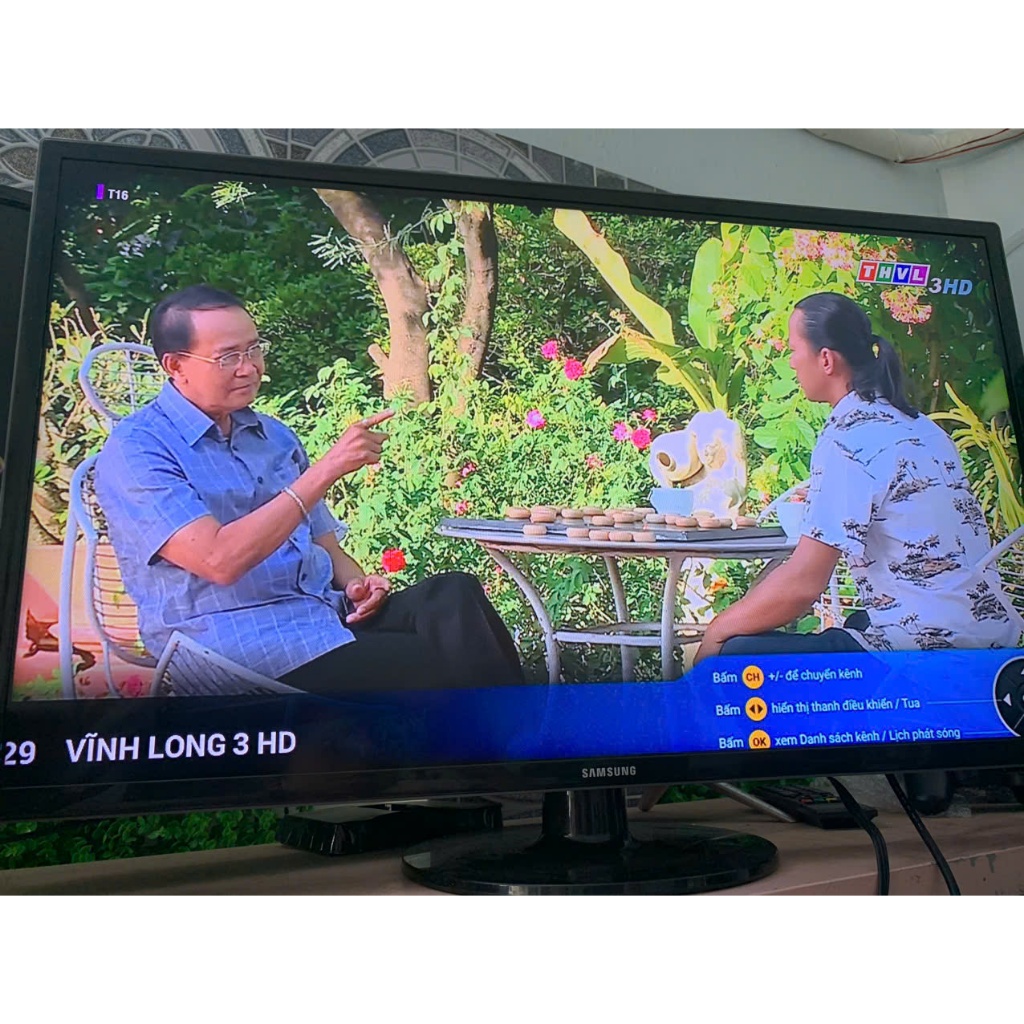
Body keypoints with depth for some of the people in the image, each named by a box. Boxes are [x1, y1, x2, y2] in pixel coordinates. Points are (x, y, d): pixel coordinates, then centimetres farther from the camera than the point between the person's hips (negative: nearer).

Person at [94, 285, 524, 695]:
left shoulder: (274, 435, 17)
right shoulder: (135, 450, -4)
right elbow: (219, 561, -19)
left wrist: (356, 583, -2)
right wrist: (327, 469, -21)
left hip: (330, 614, 6)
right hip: (239, 641, -6)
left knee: (454, 594, -24)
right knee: (438, 665, -27)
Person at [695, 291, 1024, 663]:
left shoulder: (847, 437, -17)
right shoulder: (917, 424, 10)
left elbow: (803, 582, -20)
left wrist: (715, 632, -9)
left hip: (927, 645, -10)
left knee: (736, 656, -13)